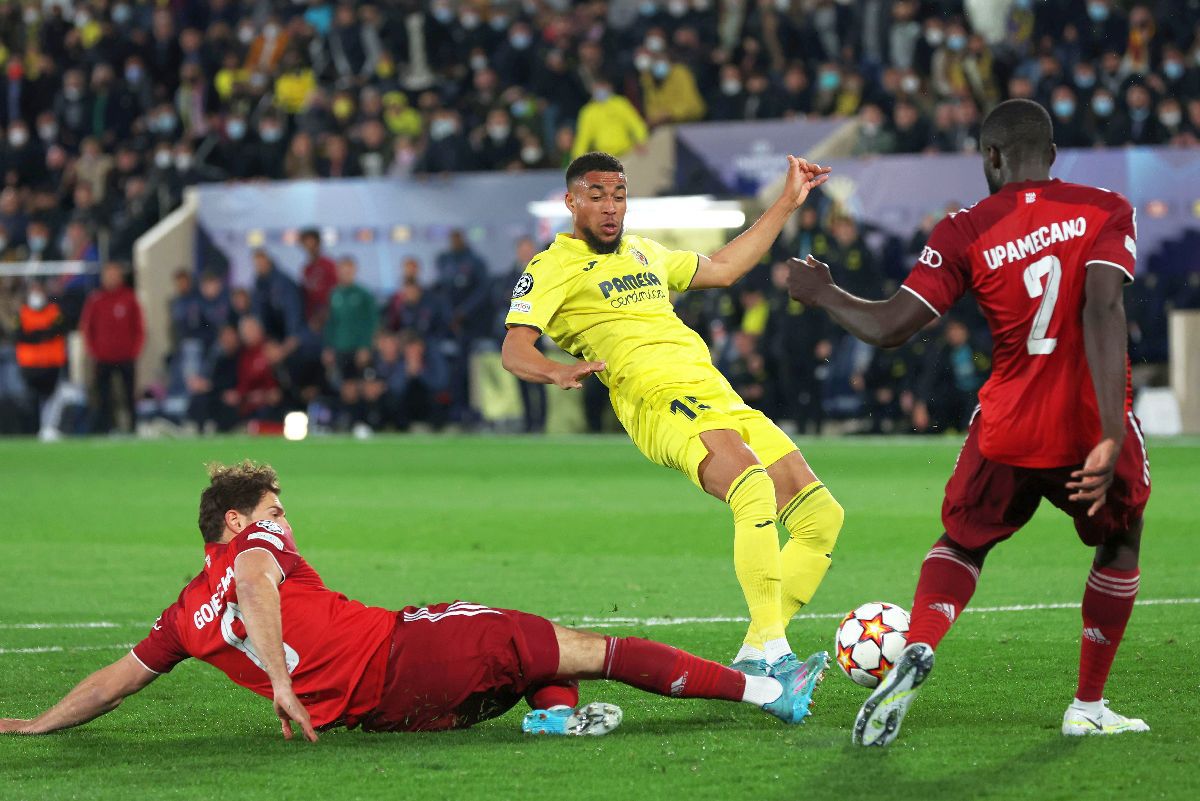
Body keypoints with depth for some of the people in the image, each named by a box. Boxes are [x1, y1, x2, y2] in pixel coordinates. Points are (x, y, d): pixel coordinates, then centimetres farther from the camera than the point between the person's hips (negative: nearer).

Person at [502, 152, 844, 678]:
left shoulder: (643, 253, 29)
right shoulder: (554, 267, 6)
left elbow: (722, 269, 40)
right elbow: (513, 350, -6)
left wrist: (787, 202, 40)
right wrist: (556, 371, -28)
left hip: (719, 397, 8)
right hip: (659, 399, -8)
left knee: (822, 517, -1)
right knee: (755, 489, -34)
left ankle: (753, 656, 3)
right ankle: (770, 652, -35)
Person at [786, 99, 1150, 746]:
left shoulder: (966, 232, -3)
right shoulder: (1107, 211, -3)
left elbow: (889, 328, -8)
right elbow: (1102, 310, -18)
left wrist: (822, 293, 12)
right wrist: (1110, 437, -25)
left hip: (1008, 430, 1)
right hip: (1093, 424, -1)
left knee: (964, 541, 24)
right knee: (1120, 546, 27)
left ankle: (916, 652, -6)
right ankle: (1088, 707, 24)